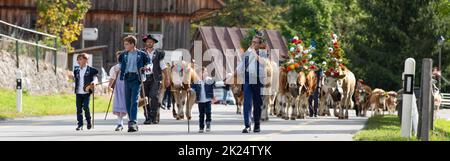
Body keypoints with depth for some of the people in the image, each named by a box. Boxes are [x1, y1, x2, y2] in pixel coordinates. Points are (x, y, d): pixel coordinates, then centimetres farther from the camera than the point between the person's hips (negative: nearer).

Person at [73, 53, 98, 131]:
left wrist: (93, 82, -17)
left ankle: (89, 122, 12)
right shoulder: (76, 70, 11)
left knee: (85, 107, -10)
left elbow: (95, 78, -1)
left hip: (86, 92, -4)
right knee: (79, 108, 2)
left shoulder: (90, 70, -2)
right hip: (78, 92, 4)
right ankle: (80, 124, 8)